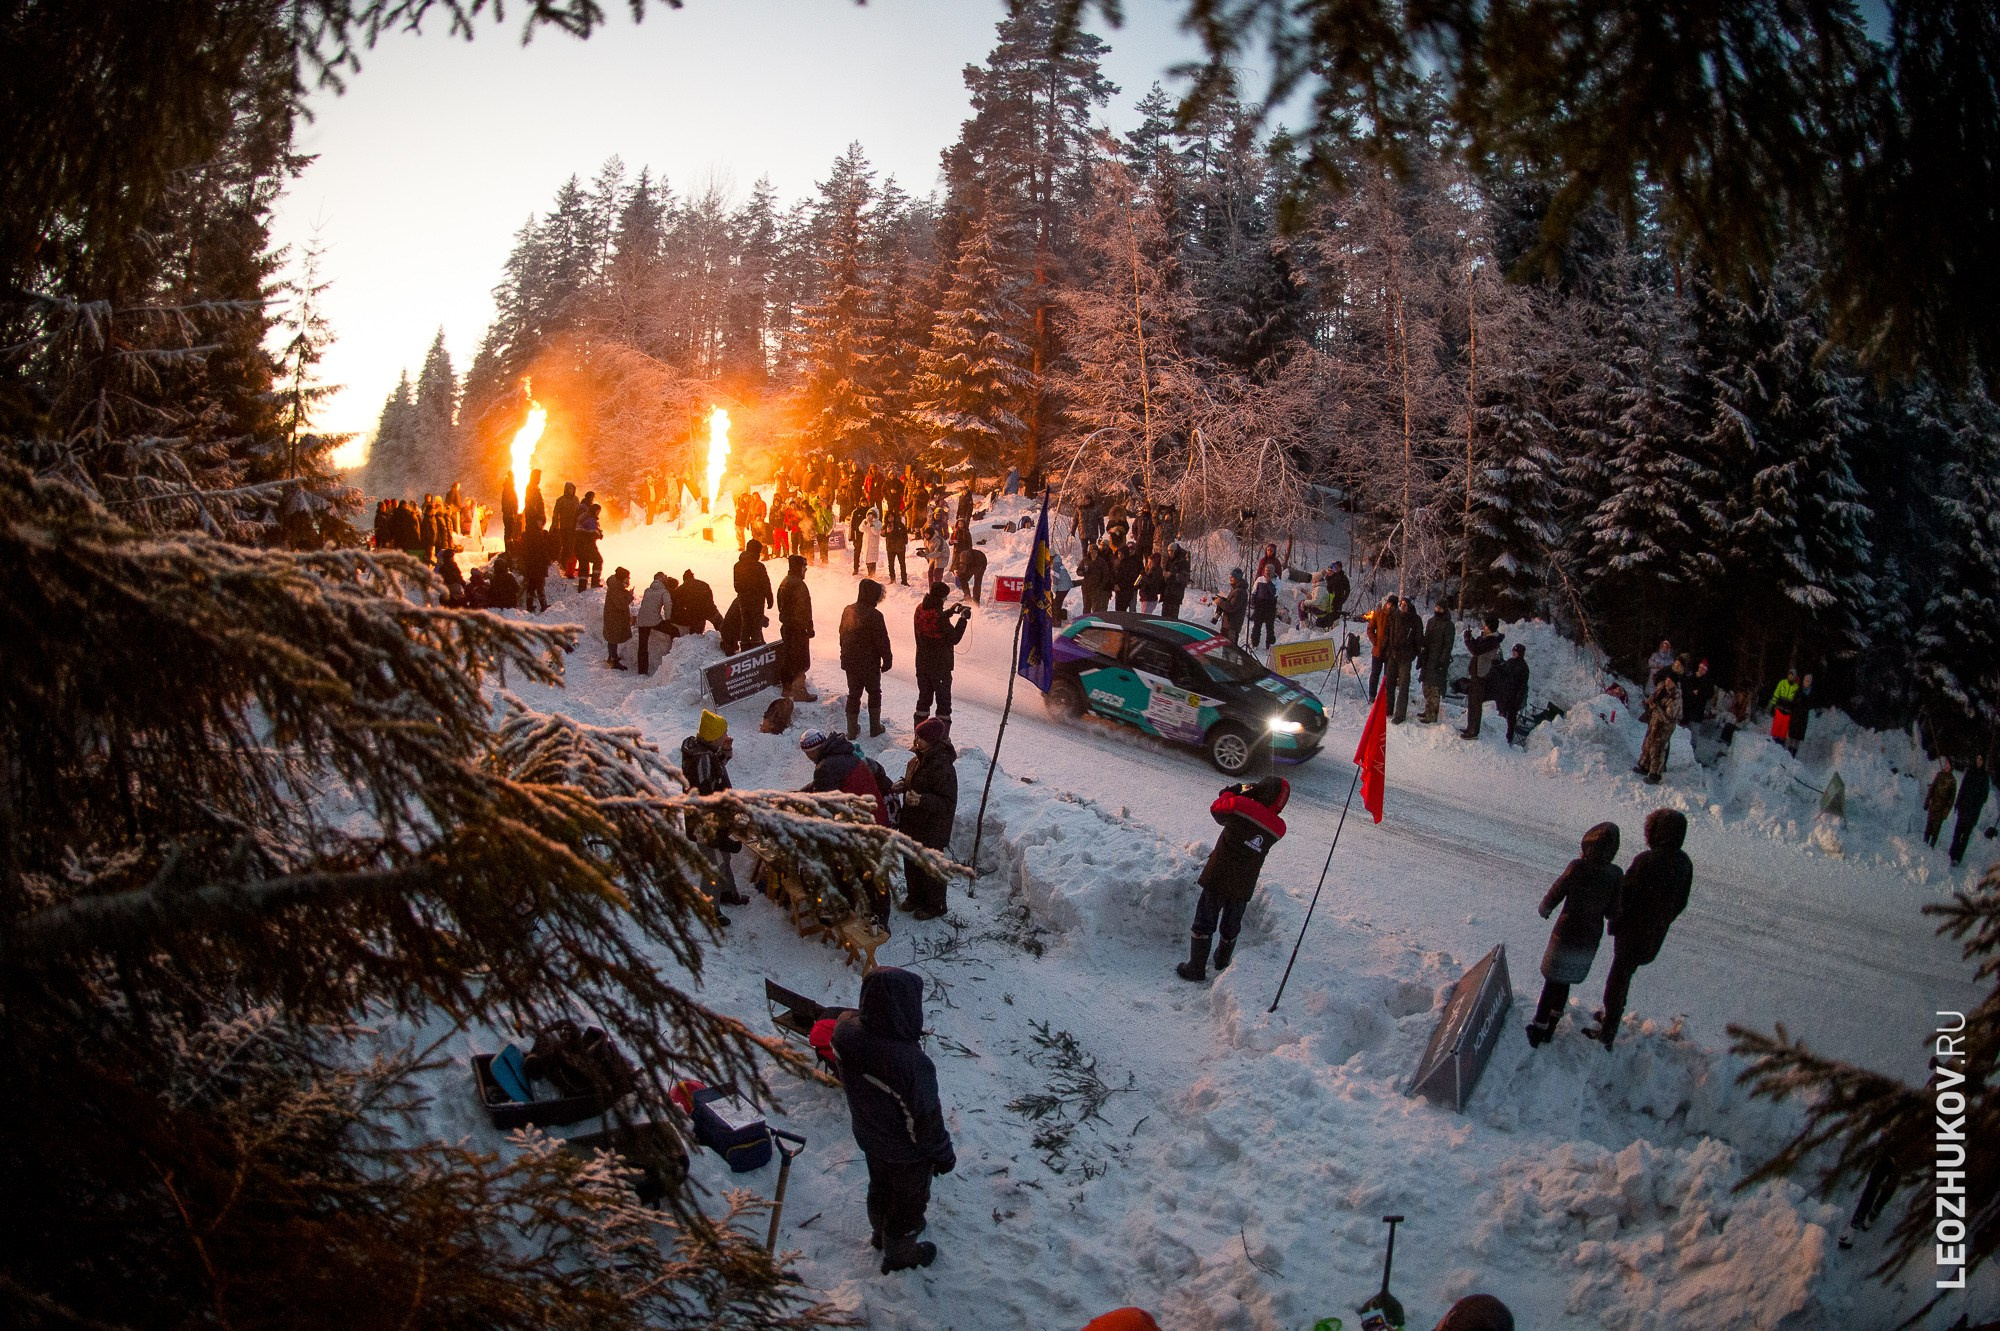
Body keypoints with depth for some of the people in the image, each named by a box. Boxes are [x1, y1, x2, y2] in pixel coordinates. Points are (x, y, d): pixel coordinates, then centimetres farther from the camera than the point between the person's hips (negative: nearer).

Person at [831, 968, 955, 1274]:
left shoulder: (847, 1030, -27)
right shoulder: (910, 1063, -45)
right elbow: (925, 1119, -27)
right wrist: (944, 1154, -9)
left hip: (868, 1136, 6)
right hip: (906, 1151, -6)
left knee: (880, 1186, 33)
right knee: (909, 1199, 24)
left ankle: (882, 1232, 60)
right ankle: (900, 1254, 49)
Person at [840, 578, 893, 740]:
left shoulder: (848, 611, 0)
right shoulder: (874, 615, -21)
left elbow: (842, 636, 11)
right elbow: (882, 641, -18)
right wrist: (887, 659, -5)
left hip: (850, 663, 5)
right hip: (870, 664, -5)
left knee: (853, 694, 14)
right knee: (874, 693, 13)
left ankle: (852, 730, 17)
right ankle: (875, 728, 19)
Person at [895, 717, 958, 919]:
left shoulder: (943, 768, -29)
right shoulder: (918, 760, -1)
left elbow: (948, 803, -26)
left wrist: (921, 800, -37)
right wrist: (903, 785, -3)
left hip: (932, 830, -8)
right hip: (912, 823, 8)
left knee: (929, 868, 10)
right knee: (911, 863, 23)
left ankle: (935, 905, 30)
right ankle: (916, 896, 45)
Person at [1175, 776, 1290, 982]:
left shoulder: (1240, 805, -18)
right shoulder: (1278, 828, -4)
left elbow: (1216, 809, 0)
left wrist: (1235, 791, 15)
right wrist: (1247, 796, 8)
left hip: (1218, 877, -4)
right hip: (1244, 886, 4)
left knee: (1204, 922, 8)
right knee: (1231, 926, 22)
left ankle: (1196, 968, 13)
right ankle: (1222, 963, 39)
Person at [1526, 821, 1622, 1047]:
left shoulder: (1577, 867, -23)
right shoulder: (1615, 875, -14)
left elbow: (1552, 898, -15)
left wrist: (1544, 910, 6)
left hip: (1565, 935, -3)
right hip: (1590, 941, 3)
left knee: (1552, 981, 15)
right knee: (1563, 982, 22)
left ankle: (1539, 1028, 20)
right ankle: (1550, 1028, 32)